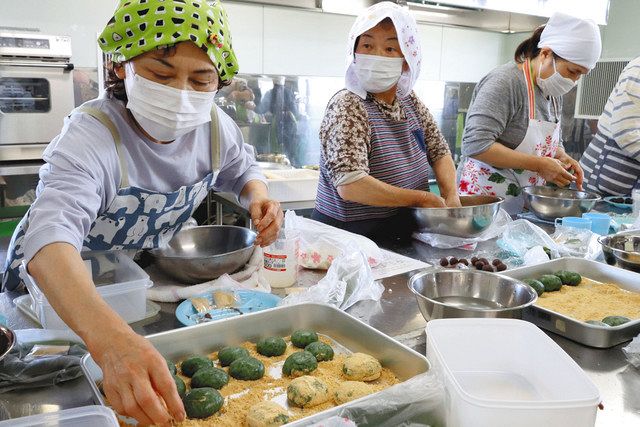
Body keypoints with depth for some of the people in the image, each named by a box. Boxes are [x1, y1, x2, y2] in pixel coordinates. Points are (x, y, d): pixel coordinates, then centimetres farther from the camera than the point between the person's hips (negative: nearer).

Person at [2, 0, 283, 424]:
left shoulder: (215, 127, -15)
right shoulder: (91, 135, -32)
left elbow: (241, 170, 7)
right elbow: (51, 235, -47)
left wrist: (258, 197, -18)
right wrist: (110, 339, -64)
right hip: (67, 290, -4)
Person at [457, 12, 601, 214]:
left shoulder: (554, 92, 12)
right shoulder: (505, 82, -15)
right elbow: (476, 144, -25)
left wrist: (562, 157, 3)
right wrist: (539, 165, -20)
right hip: (485, 203, -8)